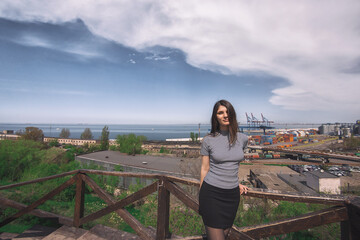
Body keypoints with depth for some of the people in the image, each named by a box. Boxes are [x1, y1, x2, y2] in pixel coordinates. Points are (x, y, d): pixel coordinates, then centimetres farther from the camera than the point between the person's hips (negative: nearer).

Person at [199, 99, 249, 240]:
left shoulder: (242, 139, 2)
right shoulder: (208, 140, -6)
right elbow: (204, 169, 0)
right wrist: (201, 199, 4)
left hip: (232, 195, 4)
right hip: (211, 193, -3)